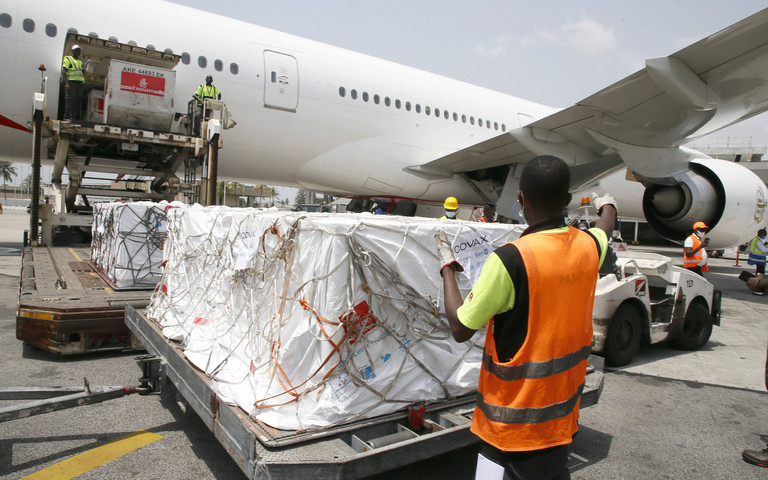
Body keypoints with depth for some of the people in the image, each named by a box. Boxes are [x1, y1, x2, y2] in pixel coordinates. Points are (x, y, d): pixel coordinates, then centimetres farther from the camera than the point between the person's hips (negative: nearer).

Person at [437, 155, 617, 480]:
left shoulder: (510, 259, -25)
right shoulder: (588, 246, -3)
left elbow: (460, 329, -18)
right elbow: (605, 229, 24)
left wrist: (447, 265, -6)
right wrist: (607, 206, 46)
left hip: (515, 418, -6)